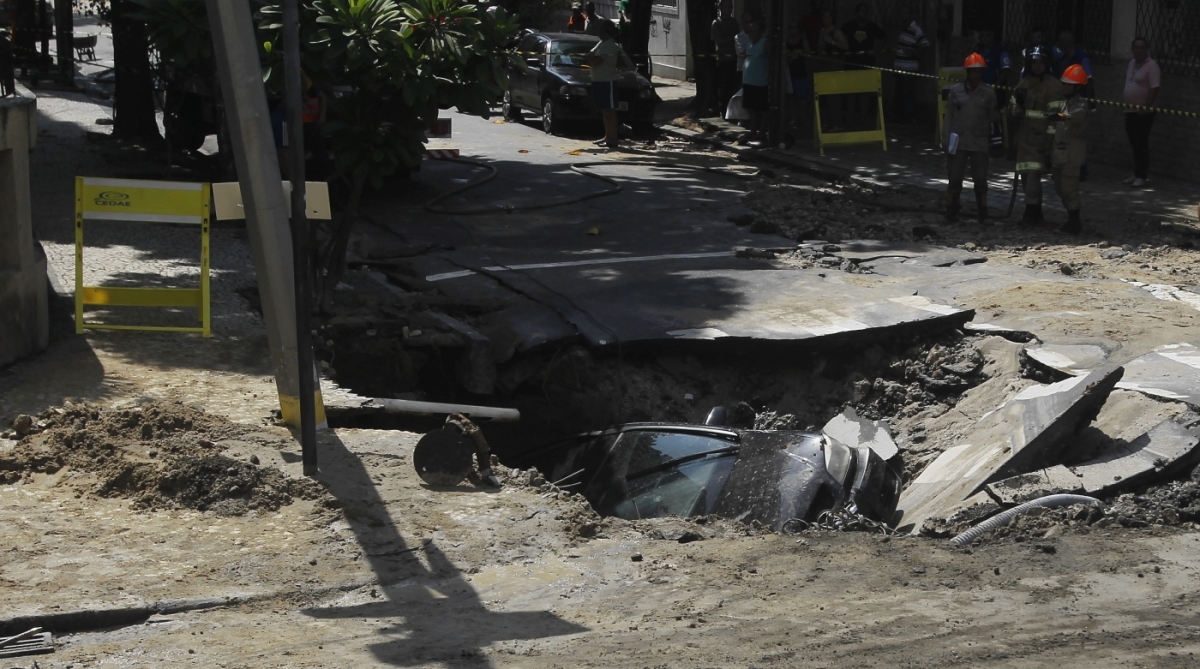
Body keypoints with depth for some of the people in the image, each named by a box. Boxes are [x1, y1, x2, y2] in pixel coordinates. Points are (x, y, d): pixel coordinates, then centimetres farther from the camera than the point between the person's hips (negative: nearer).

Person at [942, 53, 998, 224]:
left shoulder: (988, 92, 3)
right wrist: (945, 140, 1)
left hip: (979, 142, 0)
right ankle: (951, 211, 11)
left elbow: (992, 116, 10)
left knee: (980, 178, 1)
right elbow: (949, 116, 4)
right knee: (955, 178, 1)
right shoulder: (956, 90, 3)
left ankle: (983, 214, 12)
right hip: (958, 141, 0)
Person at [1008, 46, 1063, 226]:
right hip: (1025, 136, 7)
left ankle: (1031, 212, -15)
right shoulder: (1023, 84, 15)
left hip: (1041, 137, -7)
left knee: (1033, 173, -16)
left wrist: (1049, 138, -15)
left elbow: (1055, 113, -10)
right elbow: (1013, 106, 23)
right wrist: (1017, 108, -2)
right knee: (1025, 174, 7)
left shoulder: (1053, 85, -6)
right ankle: (1035, 212, 17)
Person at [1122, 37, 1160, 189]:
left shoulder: (1151, 66, -12)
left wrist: (1146, 106, -21)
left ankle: (1141, 176, -3)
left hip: (1143, 112, -8)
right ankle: (1137, 174, 20)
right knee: (1134, 143, 12)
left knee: (1141, 144, -6)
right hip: (1130, 111, 8)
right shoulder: (1132, 63, 13)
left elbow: (1154, 89, -17)